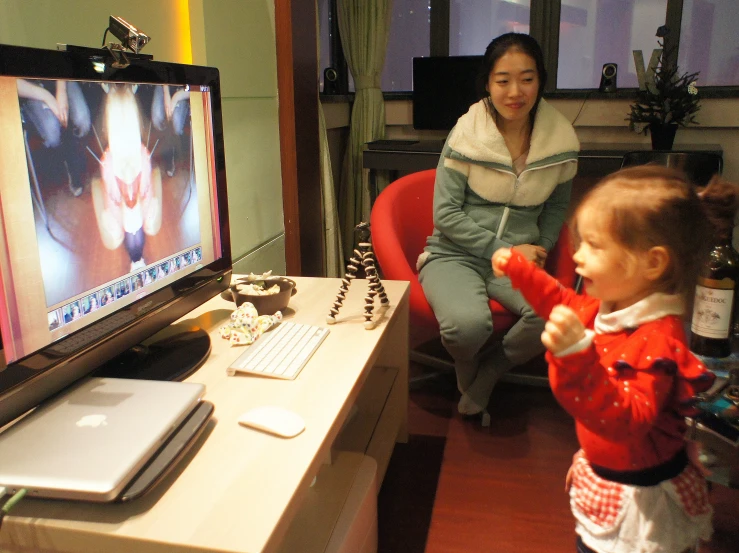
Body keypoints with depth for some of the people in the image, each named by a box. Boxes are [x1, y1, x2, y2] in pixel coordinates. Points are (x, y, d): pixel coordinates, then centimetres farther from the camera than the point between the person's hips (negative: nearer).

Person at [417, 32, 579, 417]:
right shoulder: (466, 135, -8)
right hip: (455, 254, -2)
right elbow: (445, 215, -8)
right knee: (468, 323, -34)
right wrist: (506, 250, -12)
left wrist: (539, 251, 1)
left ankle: (489, 370, 2)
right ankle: (467, 373, 7)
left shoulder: (560, 139, 2)